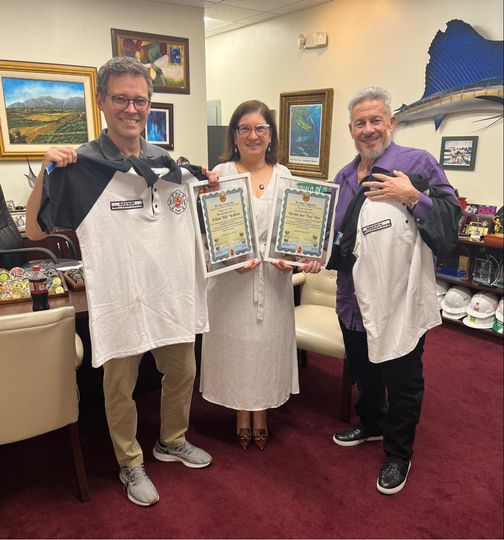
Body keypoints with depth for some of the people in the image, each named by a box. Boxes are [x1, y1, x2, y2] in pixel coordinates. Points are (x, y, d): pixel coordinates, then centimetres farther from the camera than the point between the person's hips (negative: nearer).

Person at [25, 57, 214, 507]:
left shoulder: (172, 165, 4)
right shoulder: (79, 168, -9)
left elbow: (200, 220, 18)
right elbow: (35, 230, -5)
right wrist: (47, 172, -17)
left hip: (173, 294, 5)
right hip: (120, 301, -4)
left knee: (183, 372, 20)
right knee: (120, 387, 12)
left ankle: (172, 441, 47)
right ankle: (131, 465, 37)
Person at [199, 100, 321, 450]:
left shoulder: (284, 176, 7)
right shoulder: (221, 174, -2)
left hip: (274, 277, 2)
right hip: (232, 277, -2)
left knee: (268, 342, 12)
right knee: (236, 344, 8)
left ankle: (261, 416, 33)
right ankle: (242, 417, 31)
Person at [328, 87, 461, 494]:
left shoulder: (418, 163, -8)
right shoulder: (344, 178, 10)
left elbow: (452, 220, -14)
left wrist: (413, 197, -26)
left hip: (400, 300, -5)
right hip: (355, 299, 6)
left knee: (402, 382, 9)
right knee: (363, 372, 23)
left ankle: (399, 454, 31)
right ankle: (371, 424, 49)